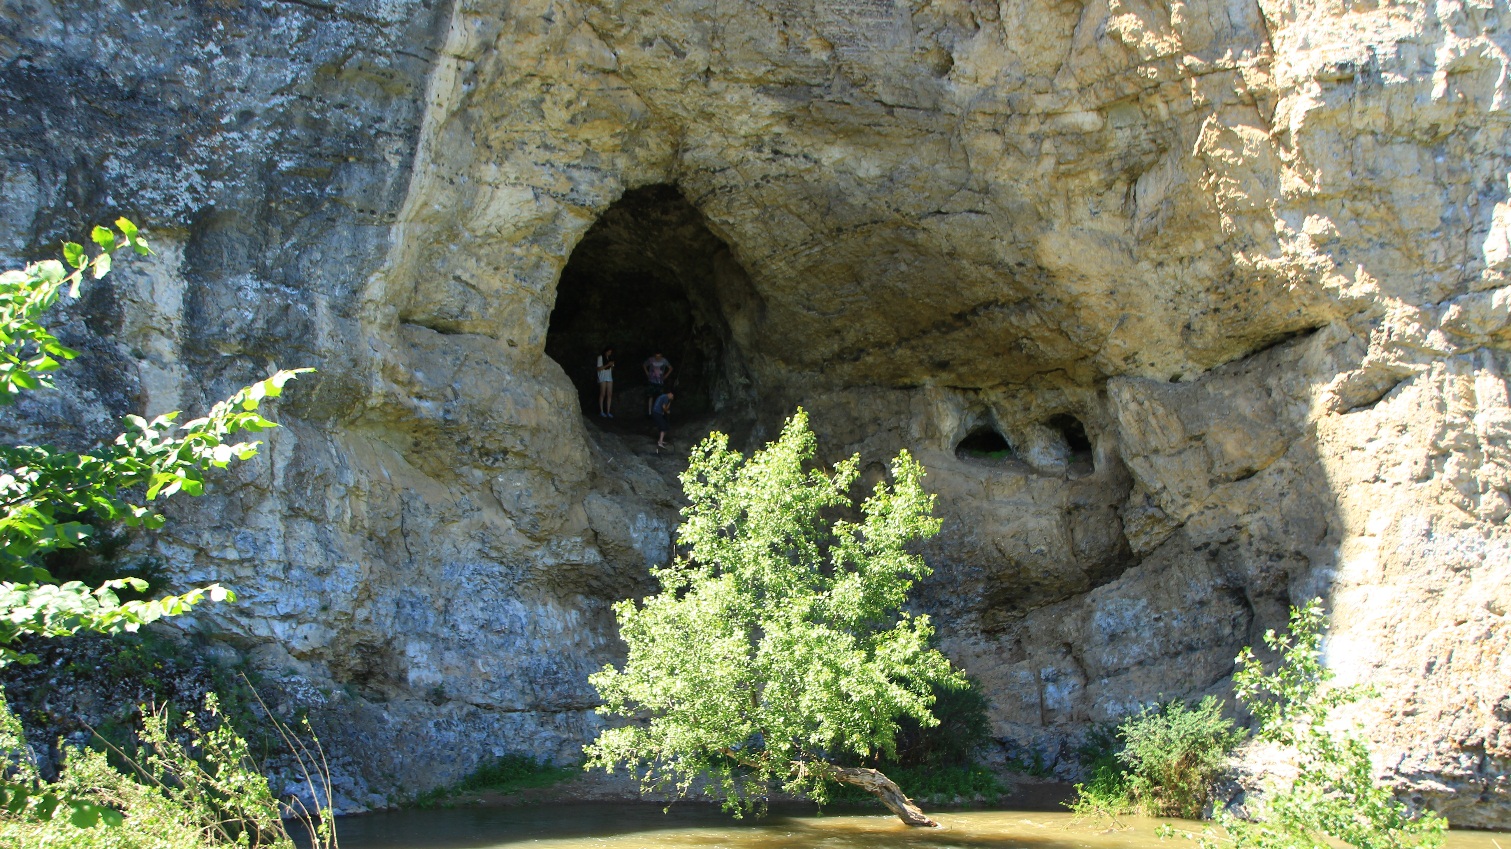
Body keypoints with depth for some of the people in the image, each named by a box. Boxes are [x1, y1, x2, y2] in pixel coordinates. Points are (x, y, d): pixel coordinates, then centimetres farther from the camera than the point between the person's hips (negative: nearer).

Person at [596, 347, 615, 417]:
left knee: (609, 395, -3)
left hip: (609, 377, 5)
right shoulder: (600, 357, -2)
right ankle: (601, 412, -8)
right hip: (602, 378, -5)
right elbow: (599, 368, -8)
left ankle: (608, 412, -4)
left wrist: (612, 365, -3)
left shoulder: (610, 358, 15)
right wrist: (607, 365, -16)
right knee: (602, 394, -9)